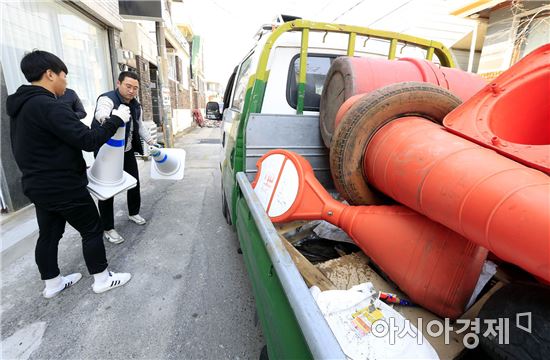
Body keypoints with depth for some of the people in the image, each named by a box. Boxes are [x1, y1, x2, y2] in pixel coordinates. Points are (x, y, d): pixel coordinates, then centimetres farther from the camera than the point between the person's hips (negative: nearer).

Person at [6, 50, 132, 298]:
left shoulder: (21, 106, 10)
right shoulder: (48, 106, -22)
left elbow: (45, 147, 14)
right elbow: (89, 140, -25)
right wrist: (116, 119, -14)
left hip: (38, 186, 9)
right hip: (64, 188, -9)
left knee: (49, 235, 18)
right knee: (92, 230, 6)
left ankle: (52, 284, 34)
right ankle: (101, 279, 20)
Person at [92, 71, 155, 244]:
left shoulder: (136, 106, 4)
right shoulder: (107, 99, -19)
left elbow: (140, 126, 19)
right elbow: (101, 113, -42)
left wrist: (152, 142, 10)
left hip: (128, 152, 7)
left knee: (134, 183, 16)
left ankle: (134, 213, 39)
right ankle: (108, 229, 12)